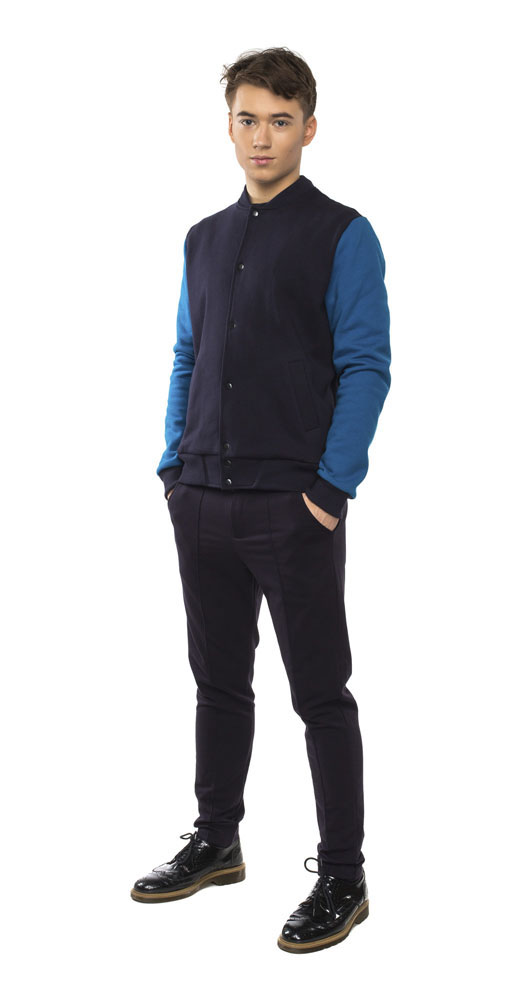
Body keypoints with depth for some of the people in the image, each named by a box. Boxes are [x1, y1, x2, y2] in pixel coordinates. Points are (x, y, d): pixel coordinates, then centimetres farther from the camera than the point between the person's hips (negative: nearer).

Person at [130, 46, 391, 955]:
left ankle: (342, 878, 12)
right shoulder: (203, 239, 14)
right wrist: (173, 465, 10)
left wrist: (331, 486, -15)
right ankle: (215, 843, 32)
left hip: (294, 506, -6)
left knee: (320, 692, 2)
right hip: (203, 502, 6)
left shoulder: (342, 236, -4)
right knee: (219, 680, 16)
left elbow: (366, 366, -9)